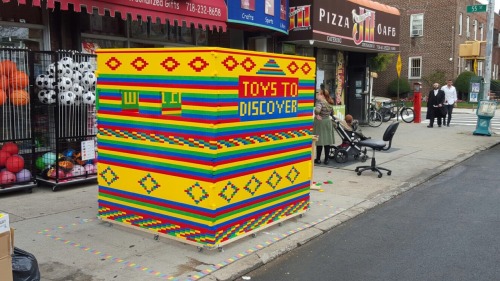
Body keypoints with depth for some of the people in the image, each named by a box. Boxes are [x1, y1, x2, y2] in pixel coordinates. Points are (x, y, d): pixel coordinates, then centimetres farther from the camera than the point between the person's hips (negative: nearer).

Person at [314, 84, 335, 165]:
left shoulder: (320, 102, -14)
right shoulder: (330, 103, 8)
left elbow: (317, 110, -33)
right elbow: (332, 112, 21)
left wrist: (317, 115, -18)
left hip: (320, 122, -6)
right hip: (328, 122, 7)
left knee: (320, 141, 0)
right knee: (327, 141, 7)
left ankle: (318, 159, 8)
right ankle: (326, 159, 11)